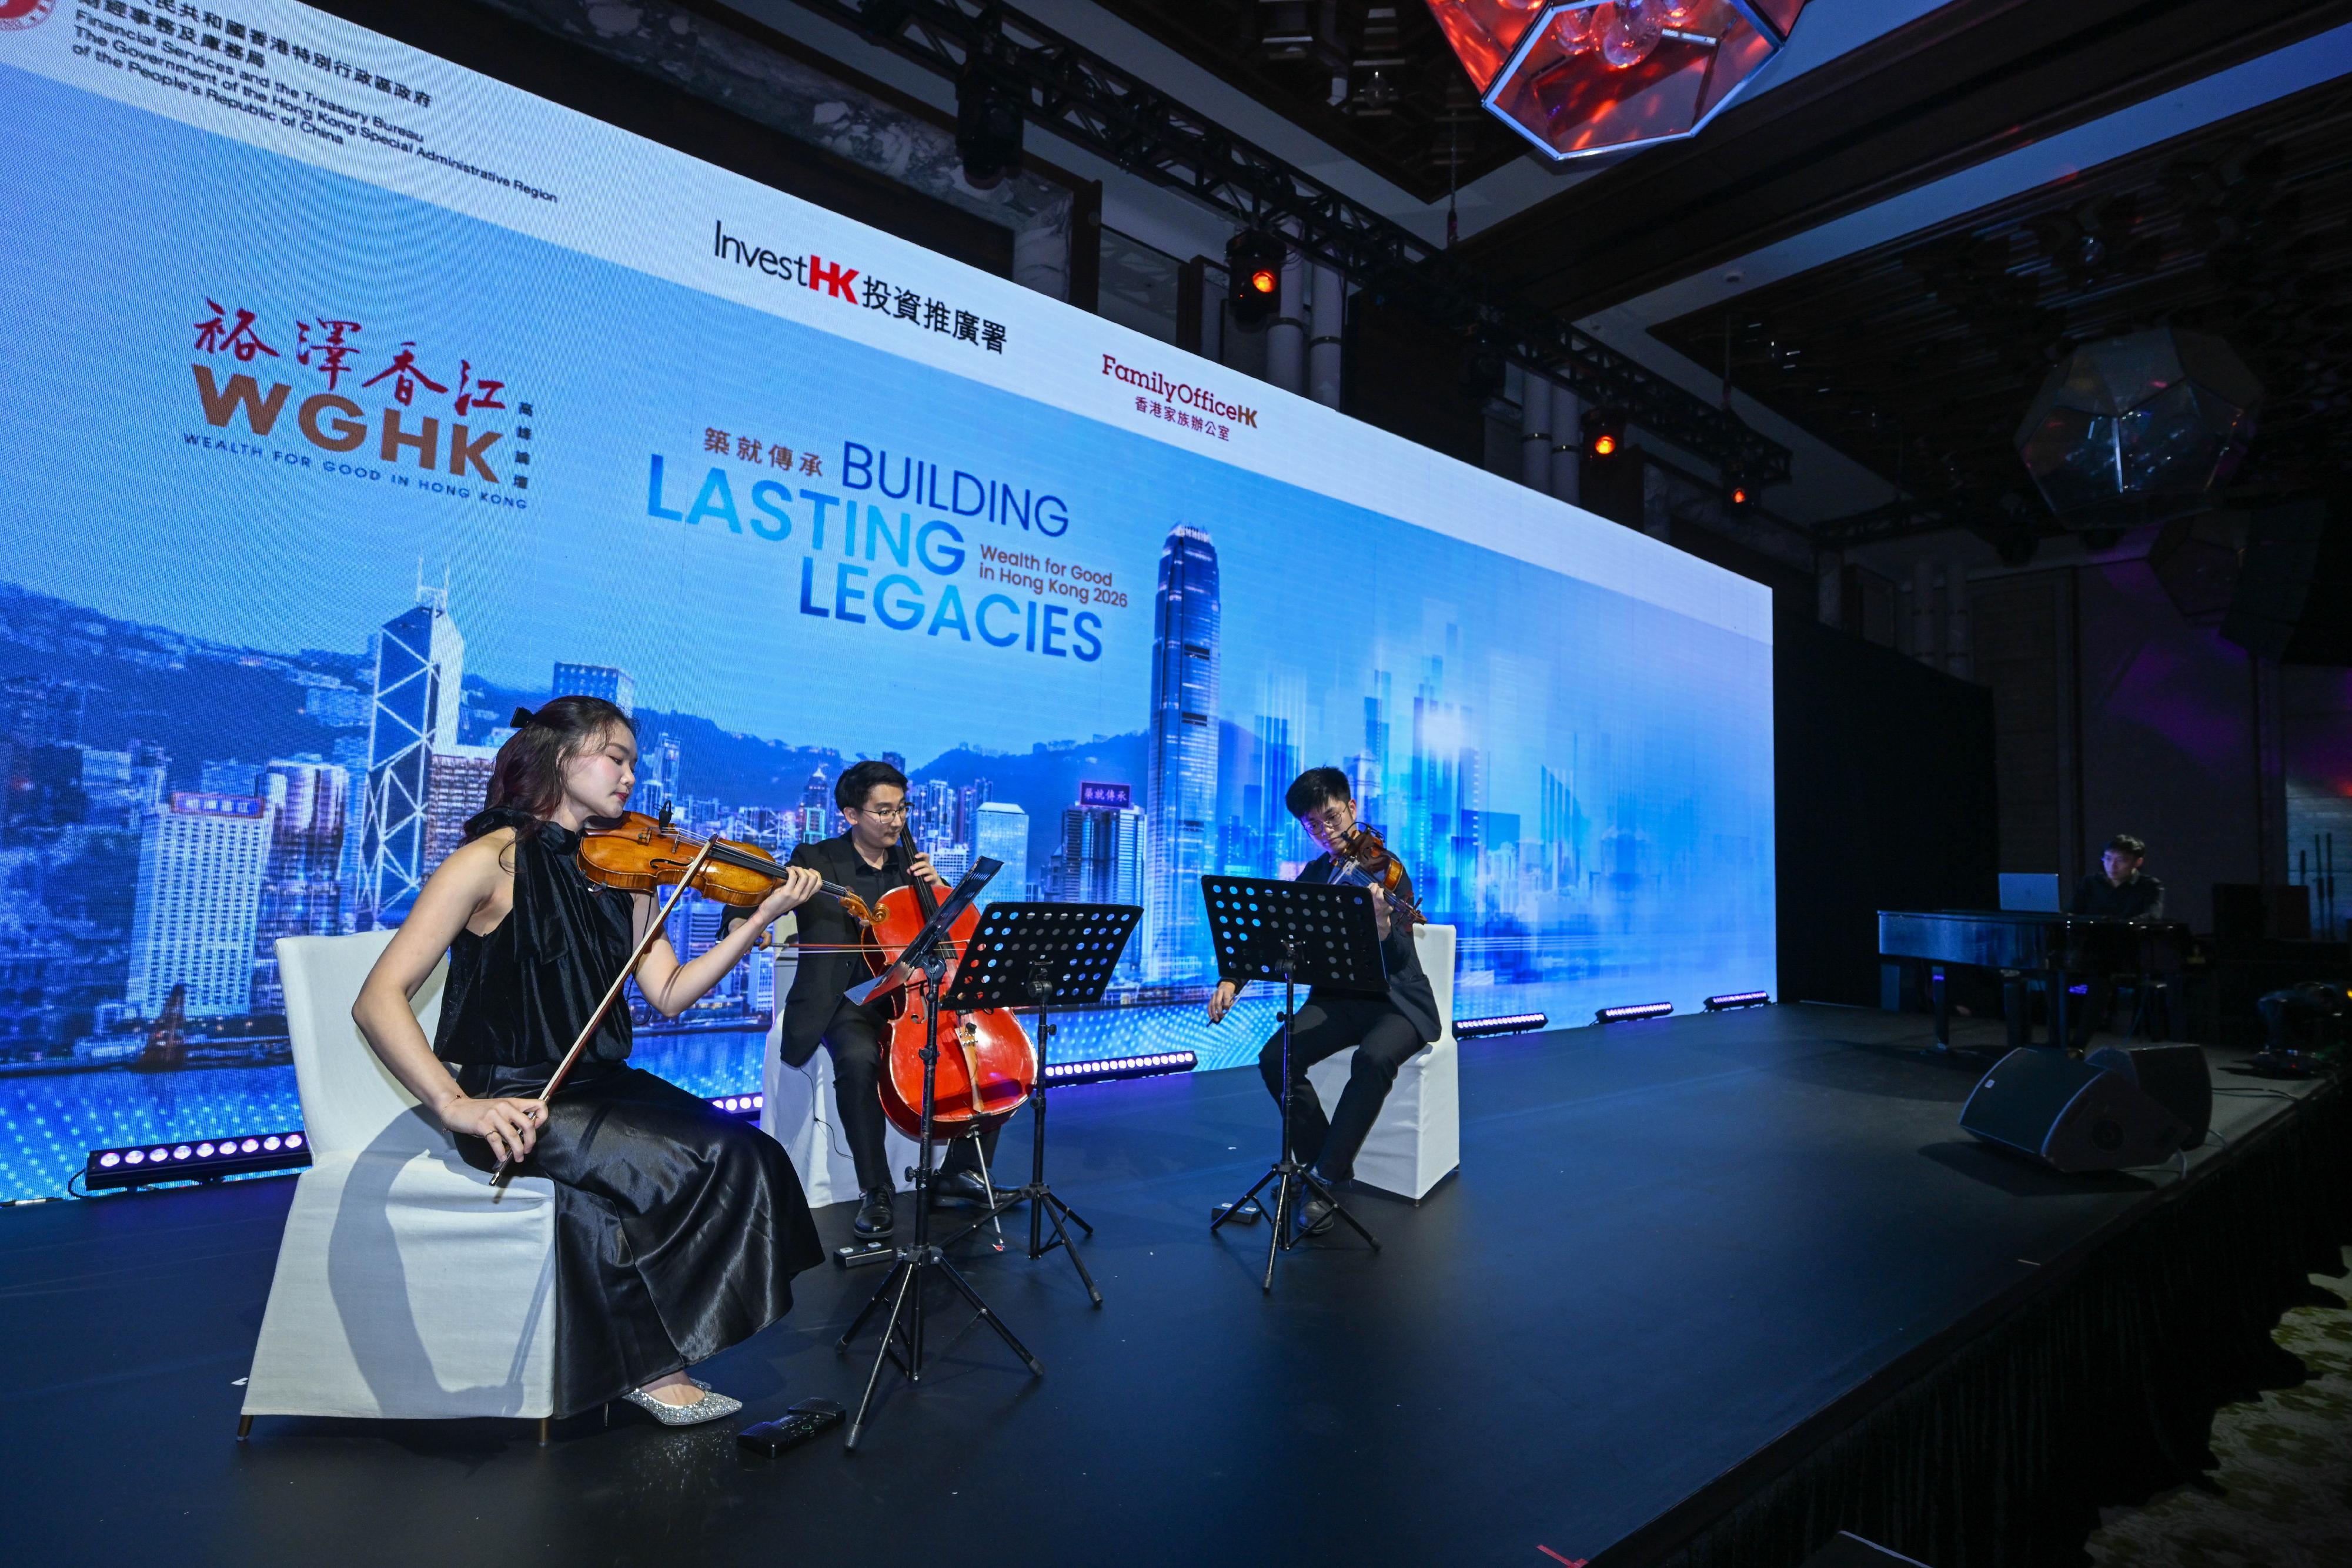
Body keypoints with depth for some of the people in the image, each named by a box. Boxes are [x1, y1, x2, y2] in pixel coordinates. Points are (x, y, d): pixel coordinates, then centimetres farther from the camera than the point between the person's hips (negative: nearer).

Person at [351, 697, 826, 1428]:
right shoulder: (494, 861, -11)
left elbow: (668, 995, 0)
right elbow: (378, 1000, -18)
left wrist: (761, 920, -11)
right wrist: (454, 1103, -30)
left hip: (599, 1084, 6)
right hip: (513, 1101, -6)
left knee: (740, 1154, -17)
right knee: (676, 1164, -24)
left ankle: (651, 1360, 2)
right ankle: (648, 1365, 0)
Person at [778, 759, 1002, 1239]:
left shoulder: (912, 862, 13)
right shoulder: (817, 860, -1)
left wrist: (936, 885, -2)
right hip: (850, 1000, -4)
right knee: (859, 1060, -37)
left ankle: (960, 1172, 2)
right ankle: (875, 1192, -17)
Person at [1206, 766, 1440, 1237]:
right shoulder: (1315, 875, 6)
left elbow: (1400, 959, -21)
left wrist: (1383, 928, -44)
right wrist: (1232, 979, -9)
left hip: (1397, 1001, -5)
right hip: (1338, 998, 5)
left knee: (1374, 1058, -35)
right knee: (1275, 1058, -20)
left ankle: (1325, 1179, -18)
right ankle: (1329, 1167, -2)